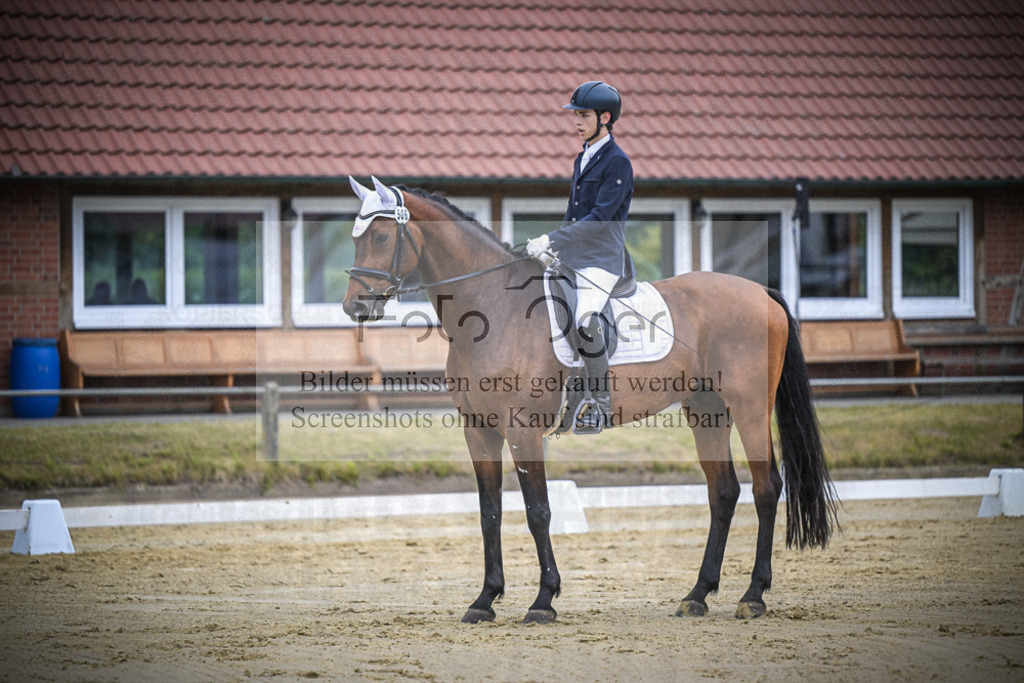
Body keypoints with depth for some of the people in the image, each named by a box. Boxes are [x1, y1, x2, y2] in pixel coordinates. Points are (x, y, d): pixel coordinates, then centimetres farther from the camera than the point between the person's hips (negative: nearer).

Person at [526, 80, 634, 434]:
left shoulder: (618, 163, -11)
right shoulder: (582, 159, 16)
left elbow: (600, 217, -20)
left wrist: (552, 240, -23)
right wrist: (552, 248, 17)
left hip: (601, 261, -9)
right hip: (570, 258, 9)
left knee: (585, 323, -27)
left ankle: (602, 407, -15)